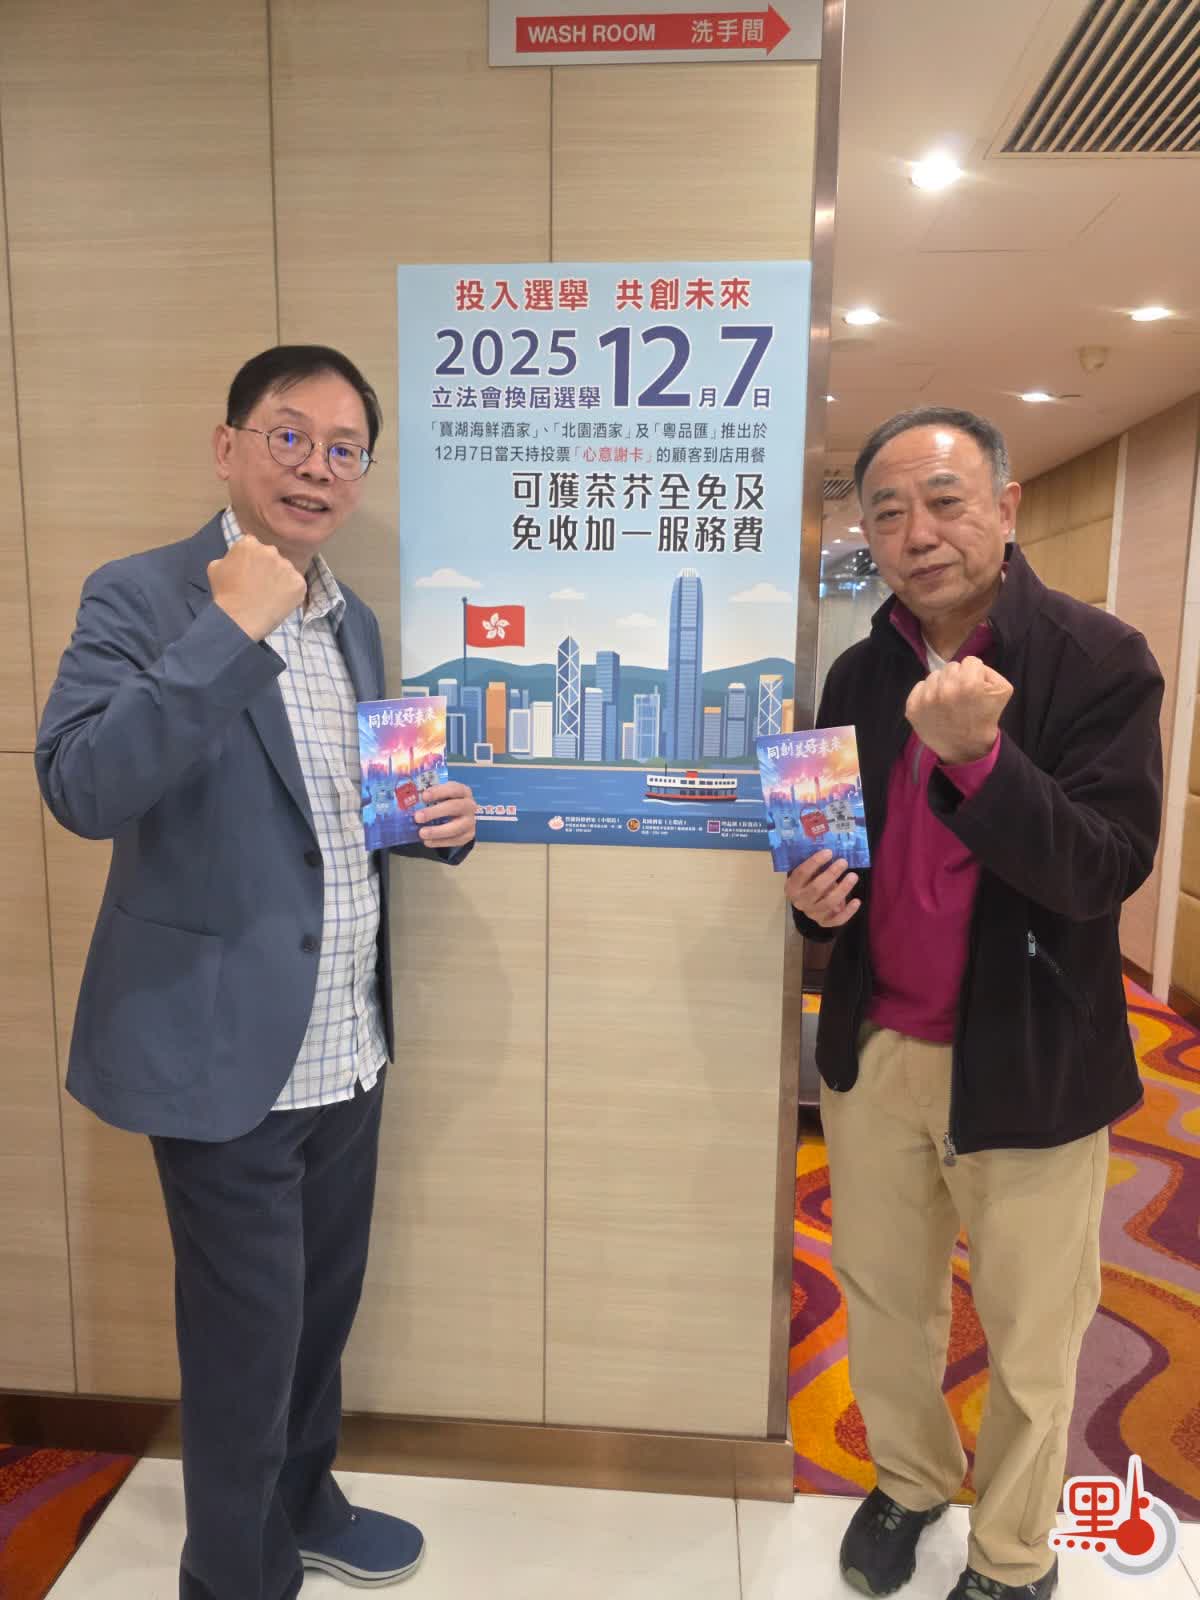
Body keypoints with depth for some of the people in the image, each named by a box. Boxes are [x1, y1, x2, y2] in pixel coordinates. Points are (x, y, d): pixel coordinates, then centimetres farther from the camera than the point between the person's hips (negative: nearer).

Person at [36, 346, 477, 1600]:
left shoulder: (353, 621, 9)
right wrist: (230, 627, -27)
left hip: (346, 1046, 7)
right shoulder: (142, 596, -11)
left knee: (322, 1308, 23)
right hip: (227, 1051, -6)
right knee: (246, 1338, 11)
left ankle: (303, 1499, 50)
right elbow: (81, 787, -25)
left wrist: (438, 819, -3)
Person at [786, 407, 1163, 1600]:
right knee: (882, 1300, 20)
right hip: (874, 1049, 4)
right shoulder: (859, 675, 3)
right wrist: (814, 894, -10)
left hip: (1029, 1060, -3)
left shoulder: (1100, 660, -12)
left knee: (1029, 1341, 15)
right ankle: (908, 1481, 48)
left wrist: (979, 752, -34)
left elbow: (1107, 869, -20)